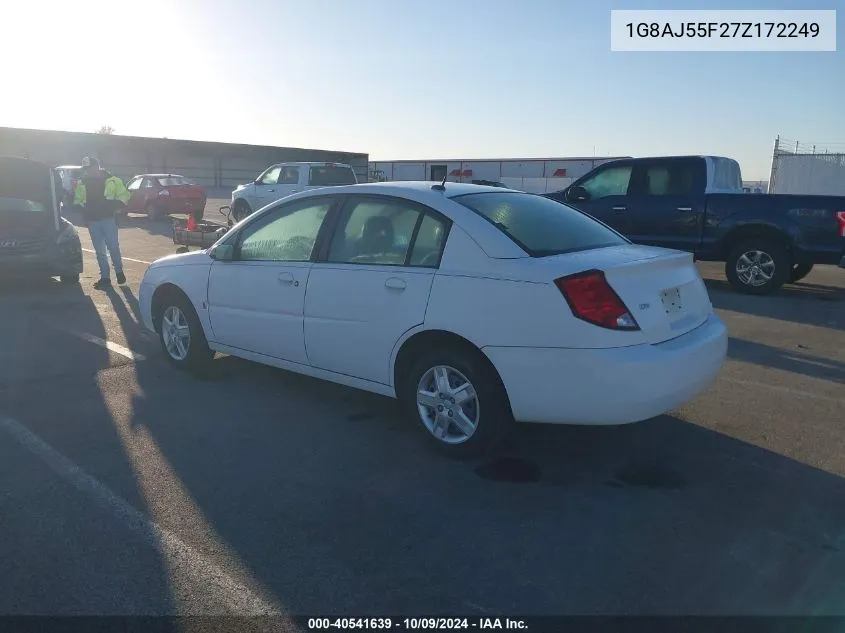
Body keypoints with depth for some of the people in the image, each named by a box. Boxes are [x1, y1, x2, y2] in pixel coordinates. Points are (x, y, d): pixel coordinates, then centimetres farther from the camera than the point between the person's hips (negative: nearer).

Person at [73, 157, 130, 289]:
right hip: (92, 221, 4)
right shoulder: (82, 183, 9)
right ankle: (105, 277, 12)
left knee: (113, 247, -7)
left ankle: (119, 271, 16)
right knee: (99, 251, 5)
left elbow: (124, 195, 3)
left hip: (108, 219, -4)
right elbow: (77, 200, 21)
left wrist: (114, 207, -9)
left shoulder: (111, 180, -2)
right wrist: (83, 212, 4)